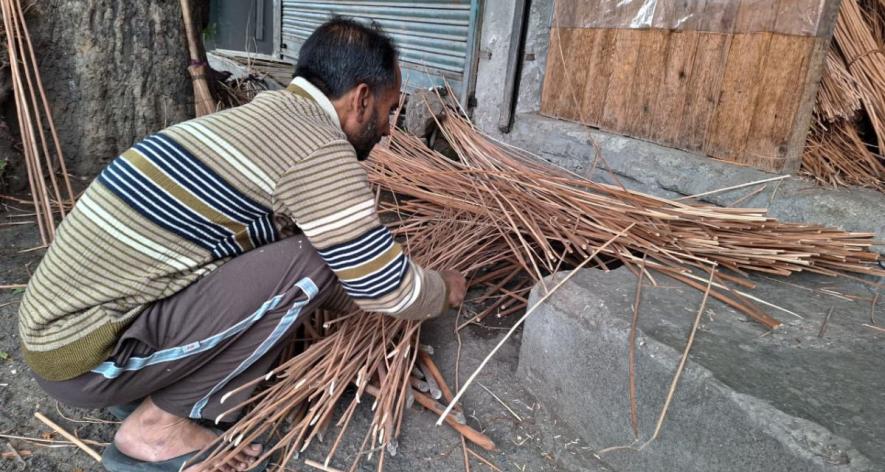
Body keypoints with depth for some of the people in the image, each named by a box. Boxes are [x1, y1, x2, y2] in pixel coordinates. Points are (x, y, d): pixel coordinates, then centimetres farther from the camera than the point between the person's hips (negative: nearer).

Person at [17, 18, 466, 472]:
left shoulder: (264, 116, 9)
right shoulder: (320, 152, -20)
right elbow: (387, 287, -12)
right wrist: (443, 289, 8)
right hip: (84, 357, -9)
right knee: (310, 264, -17)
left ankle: (147, 386, 12)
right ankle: (156, 425, -3)